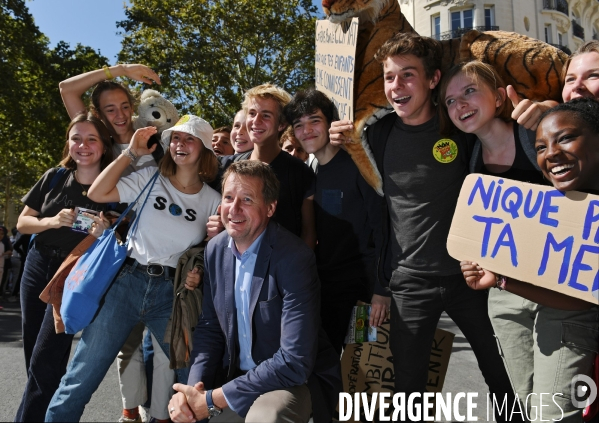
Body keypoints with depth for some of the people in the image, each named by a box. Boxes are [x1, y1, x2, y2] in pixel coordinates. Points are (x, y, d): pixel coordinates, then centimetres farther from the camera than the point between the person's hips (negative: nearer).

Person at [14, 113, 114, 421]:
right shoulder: (55, 177, 1)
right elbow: (22, 223, 5)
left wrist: (103, 234, -25)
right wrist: (52, 221, -13)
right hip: (37, 267, 5)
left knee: (44, 363, -5)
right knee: (34, 359, 14)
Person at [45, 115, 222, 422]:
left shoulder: (212, 201, 4)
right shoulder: (149, 179, 4)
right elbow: (97, 193, -4)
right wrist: (130, 153, -3)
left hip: (172, 293, 1)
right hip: (126, 282, 0)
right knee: (80, 379, 2)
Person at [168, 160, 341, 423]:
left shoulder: (294, 258, -24)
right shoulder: (215, 249, -2)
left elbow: (295, 362, -27)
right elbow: (209, 326, 6)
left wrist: (211, 400, -21)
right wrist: (194, 386, -11)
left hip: (299, 379, -6)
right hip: (241, 379, 7)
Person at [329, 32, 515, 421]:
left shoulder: (461, 127, -6)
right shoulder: (378, 134, -3)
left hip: (468, 273, 0)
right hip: (409, 282, 1)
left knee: (505, 379, 16)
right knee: (408, 388, 13)